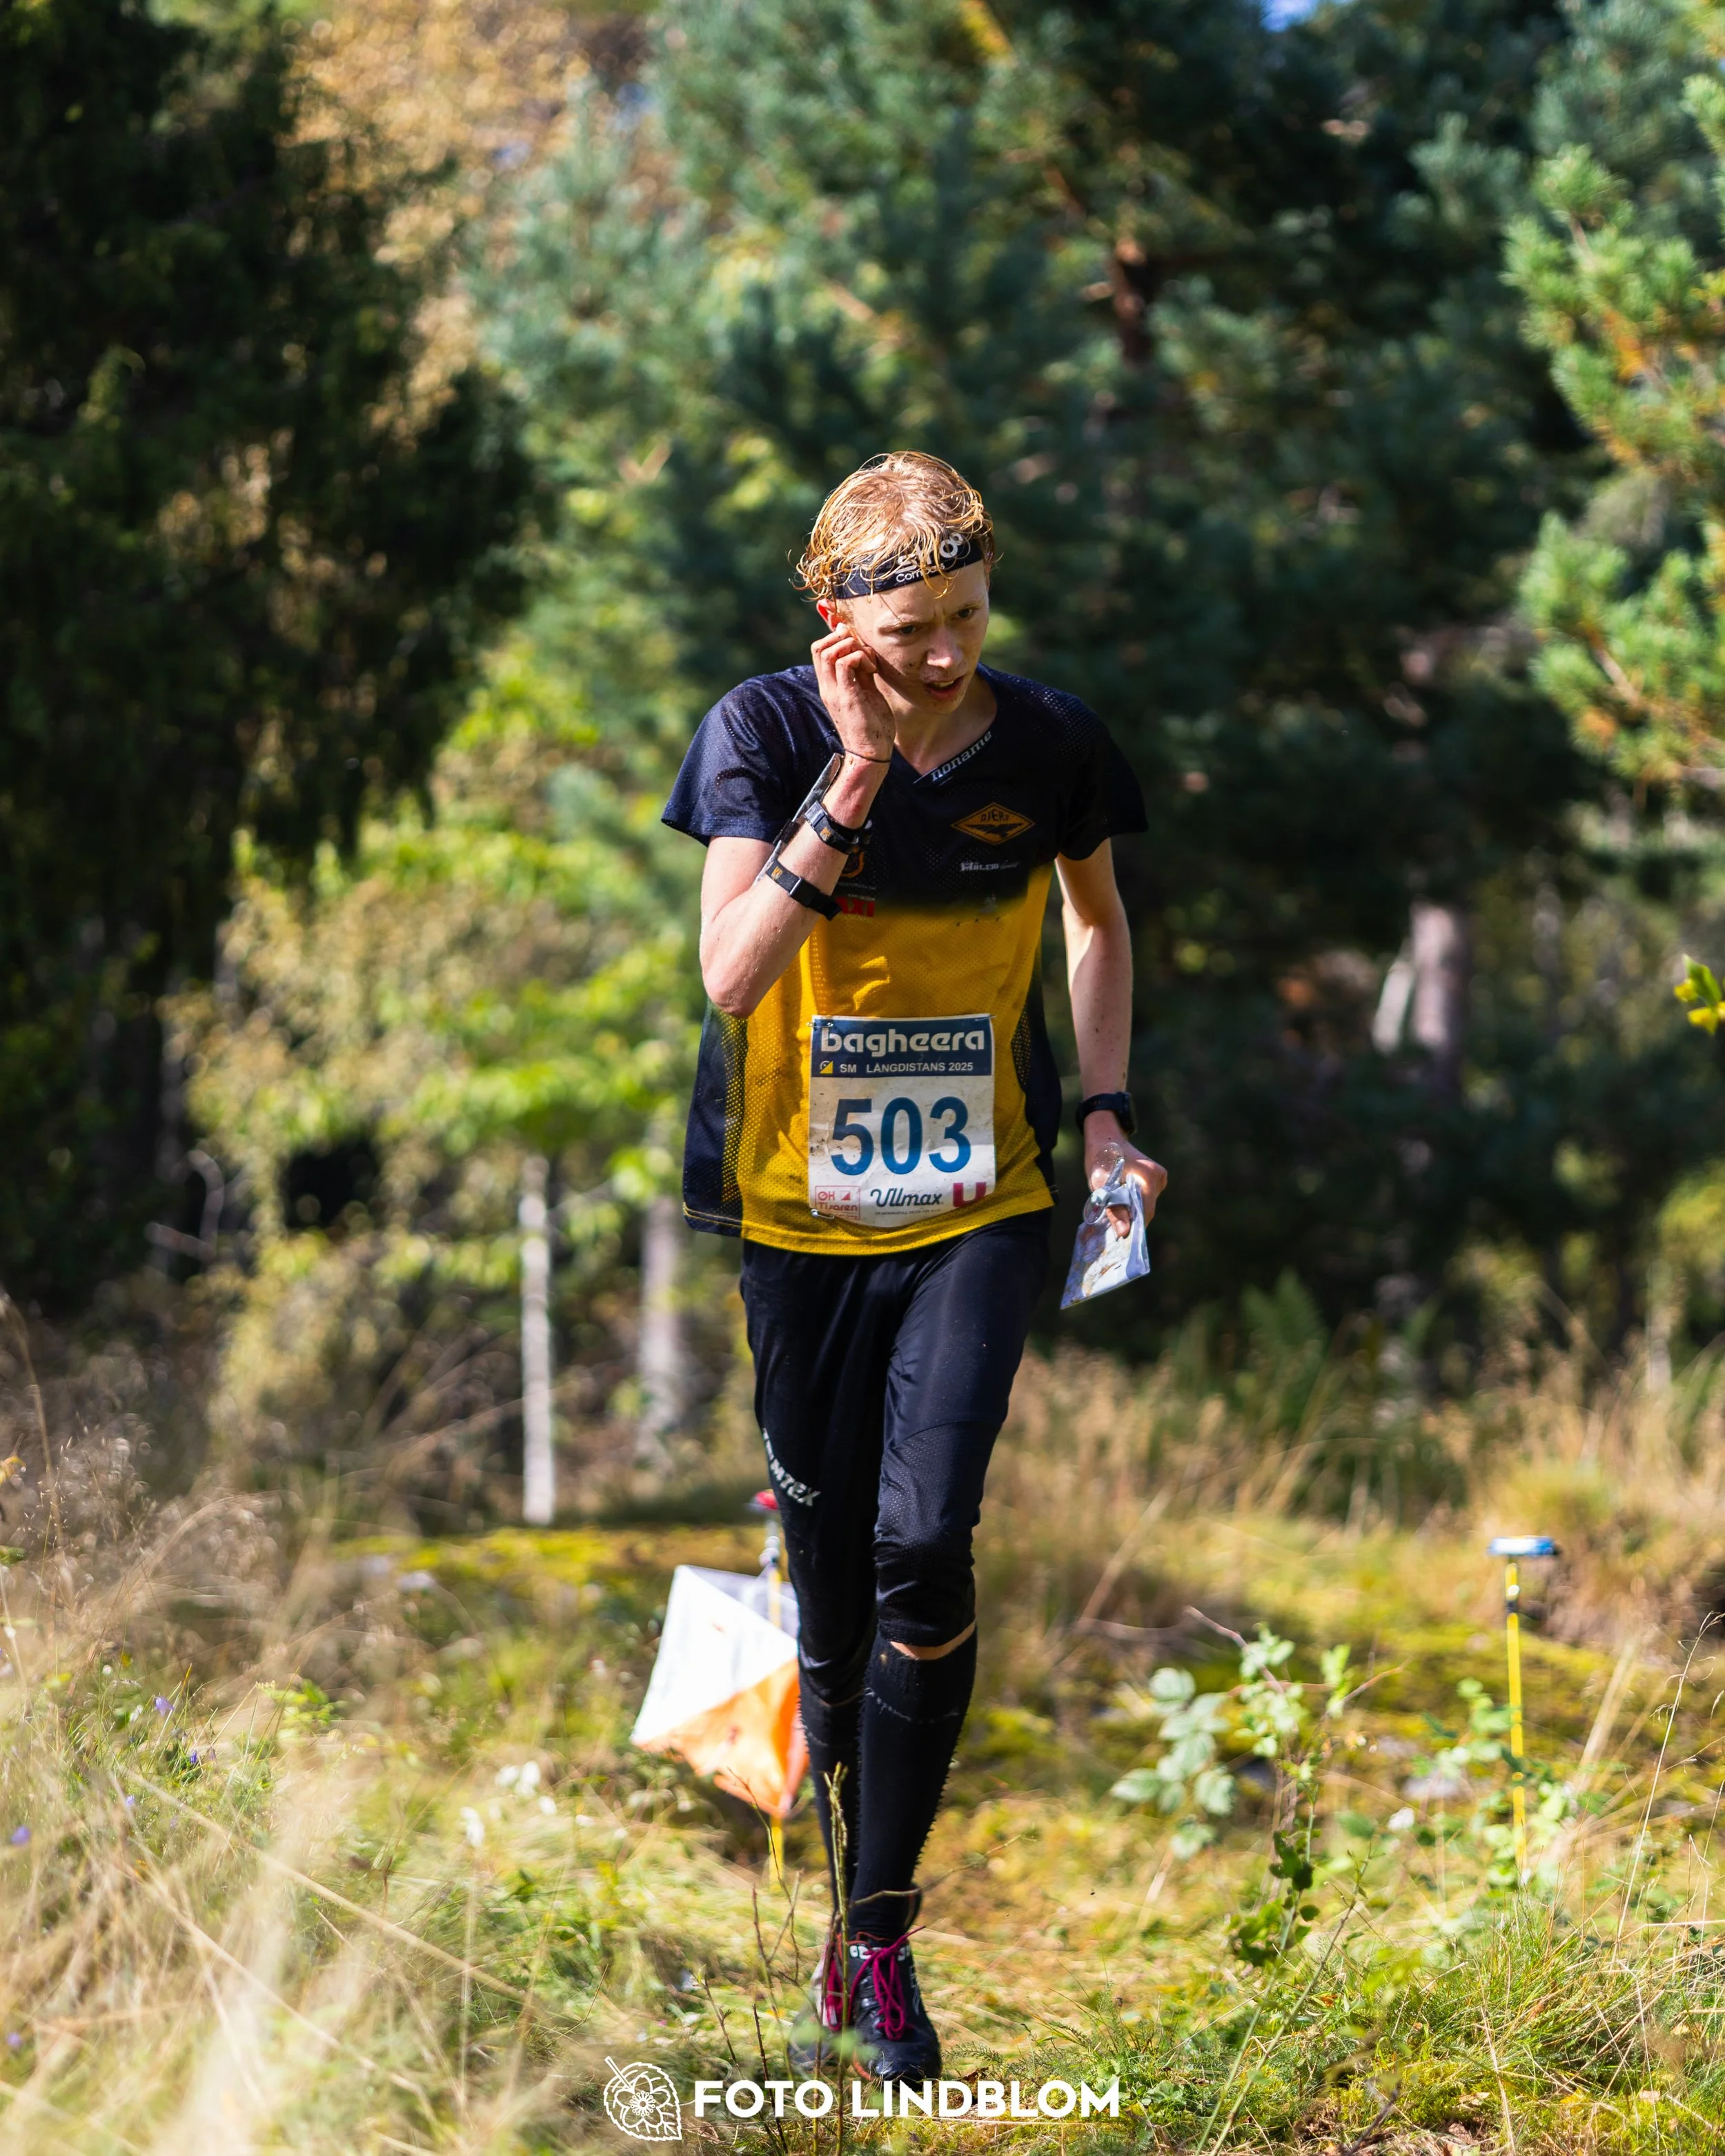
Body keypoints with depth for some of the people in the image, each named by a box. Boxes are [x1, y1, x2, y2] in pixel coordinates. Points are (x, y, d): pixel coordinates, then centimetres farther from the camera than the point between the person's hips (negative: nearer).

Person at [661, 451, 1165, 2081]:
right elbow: (729, 975, -19)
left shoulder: (1048, 746, -4)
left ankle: (882, 1932, -4)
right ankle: (851, 1889, 28)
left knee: (922, 1546, -17)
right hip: (797, 1214, 0)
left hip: (980, 1209, 0)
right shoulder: (764, 734, -9)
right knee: (830, 1578, 7)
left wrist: (1104, 1113, 6)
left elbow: (1098, 922, 16)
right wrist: (852, 789, -26)